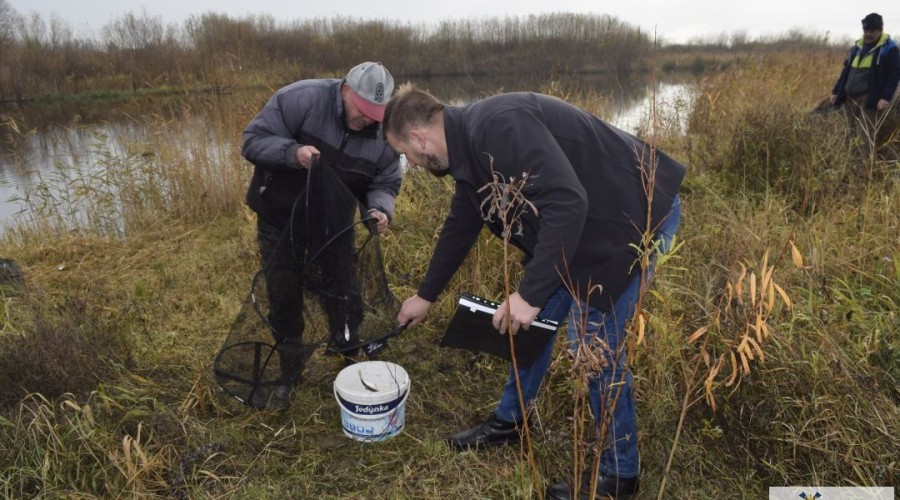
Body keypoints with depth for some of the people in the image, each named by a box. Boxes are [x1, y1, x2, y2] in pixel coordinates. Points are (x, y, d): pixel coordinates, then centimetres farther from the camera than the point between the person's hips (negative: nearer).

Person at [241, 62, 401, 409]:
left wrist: (381, 208, -25)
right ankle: (289, 375, 29)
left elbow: (385, 184, -3)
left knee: (343, 301, 5)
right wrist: (292, 151, -38)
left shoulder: (383, 134, -12)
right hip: (280, 223, -1)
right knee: (284, 302, 8)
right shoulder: (302, 98, -22)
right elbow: (254, 140, -19)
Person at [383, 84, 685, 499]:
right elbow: (459, 228, 20)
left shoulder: (498, 126, -26)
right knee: (534, 319, 14)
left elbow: (567, 202, -34)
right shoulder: (470, 144, 7)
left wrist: (530, 293, -30)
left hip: (634, 216, -10)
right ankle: (510, 421, 34)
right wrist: (426, 295, 30)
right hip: (584, 223, 10)